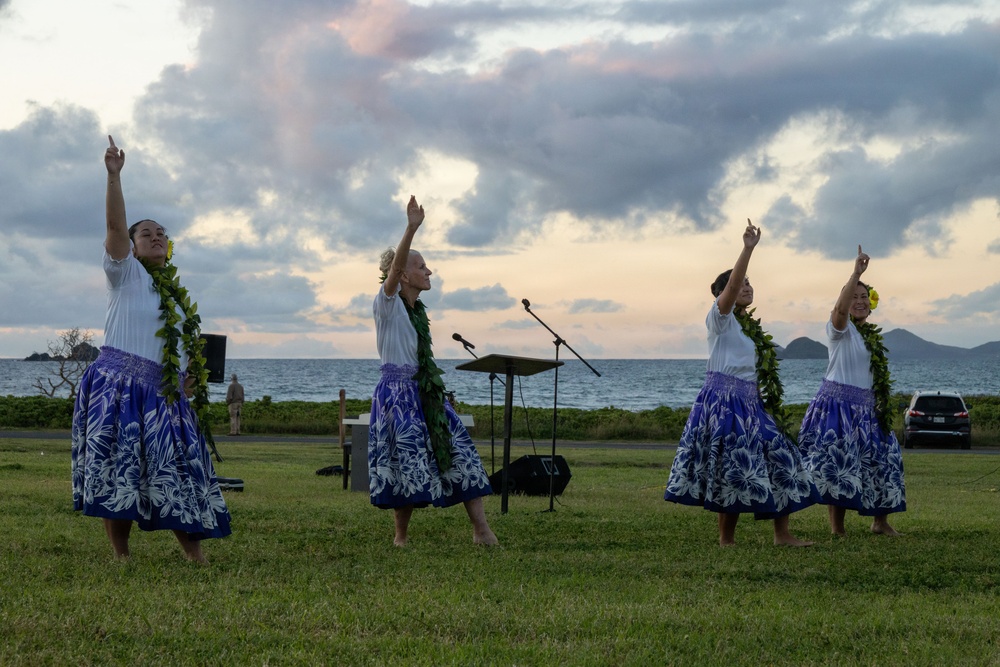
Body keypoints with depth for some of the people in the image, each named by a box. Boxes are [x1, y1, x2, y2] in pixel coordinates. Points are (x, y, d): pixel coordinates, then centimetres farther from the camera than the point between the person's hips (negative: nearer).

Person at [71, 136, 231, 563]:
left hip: (165, 394, 6)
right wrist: (114, 176, -21)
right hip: (119, 387, -6)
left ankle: (194, 553, 7)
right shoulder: (126, 272, 5)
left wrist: (193, 378, 9)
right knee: (120, 469, -11)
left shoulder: (176, 294, 22)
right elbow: (115, 225, -10)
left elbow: (185, 347, 28)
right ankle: (121, 557, -9)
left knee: (176, 469, 3)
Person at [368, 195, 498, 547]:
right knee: (407, 463, -8)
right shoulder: (387, 304, -8)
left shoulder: (416, 308, 15)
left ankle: (481, 529, 0)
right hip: (397, 391, -8)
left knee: (457, 450, 0)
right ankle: (401, 537, 8)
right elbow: (394, 267, -26)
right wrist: (411, 228, -38)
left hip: (425, 392, 8)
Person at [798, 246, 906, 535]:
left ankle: (880, 521, 20)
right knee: (838, 462, -10)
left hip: (866, 405, 7)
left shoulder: (872, 334, 15)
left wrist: (883, 408, 18)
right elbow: (840, 309, -30)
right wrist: (856, 273, -38)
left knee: (880, 459, 8)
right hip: (838, 401, -7)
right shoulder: (840, 327, -6)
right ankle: (837, 527, -5)